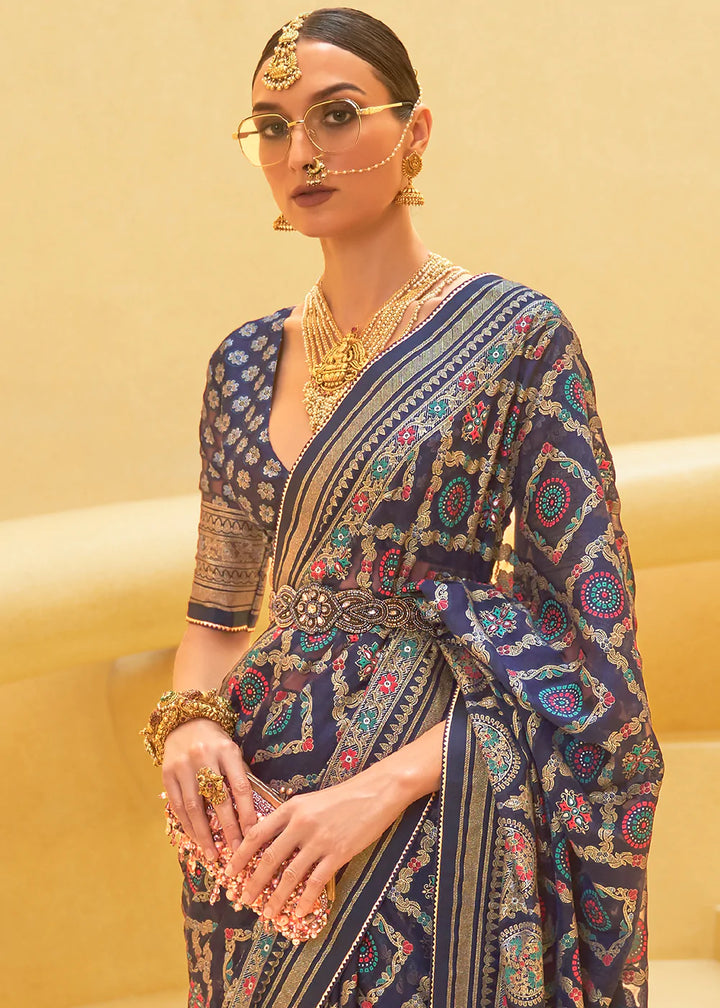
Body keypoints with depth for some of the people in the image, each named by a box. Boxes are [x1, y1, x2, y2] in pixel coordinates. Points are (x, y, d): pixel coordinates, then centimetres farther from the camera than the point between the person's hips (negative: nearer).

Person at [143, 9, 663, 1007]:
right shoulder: (247, 362, 7)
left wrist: (387, 786, -20)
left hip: (442, 801, -5)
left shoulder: (515, 334, -8)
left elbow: (590, 632, -11)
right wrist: (191, 719, -8)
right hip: (263, 801, 5)